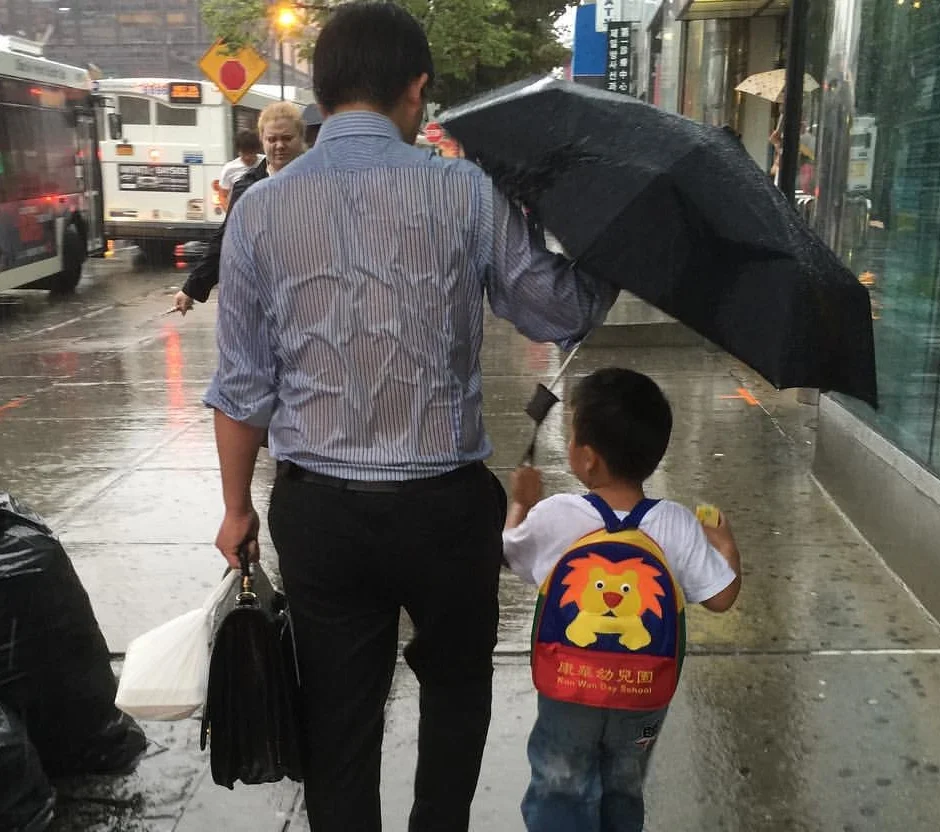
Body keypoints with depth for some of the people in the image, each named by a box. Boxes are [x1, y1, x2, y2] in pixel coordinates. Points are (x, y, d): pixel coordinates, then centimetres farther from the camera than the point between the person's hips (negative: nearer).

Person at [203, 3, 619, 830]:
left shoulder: (260, 209, -4)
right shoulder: (465, 192, -10)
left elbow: (243, 385, -1)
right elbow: (564, 313, -3)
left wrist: (238, 506, 12)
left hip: (318, 511, 2)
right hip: (445, 505, -1)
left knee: (338, 717, 16)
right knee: (455, 688, 25)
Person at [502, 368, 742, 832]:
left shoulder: (551, 517, -17)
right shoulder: (677, 525, -16)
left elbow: (510, 554, 3)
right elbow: (721, 599, -9)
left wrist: (521, 502, 21)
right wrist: (727, 549, 10)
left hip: (567, 693, -2)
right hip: (643, 697, 2)